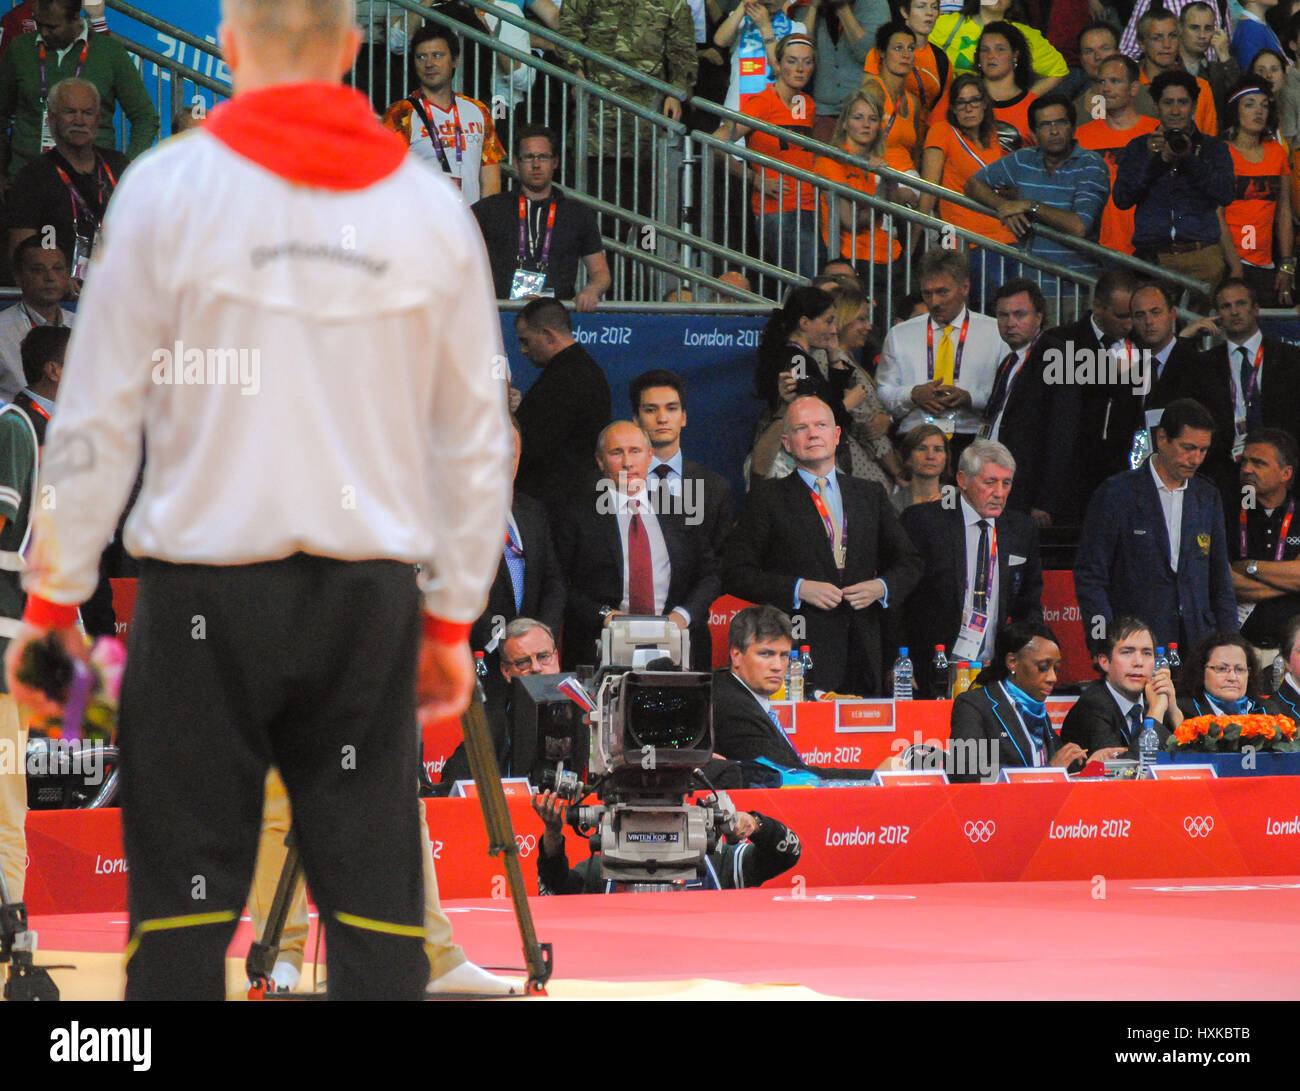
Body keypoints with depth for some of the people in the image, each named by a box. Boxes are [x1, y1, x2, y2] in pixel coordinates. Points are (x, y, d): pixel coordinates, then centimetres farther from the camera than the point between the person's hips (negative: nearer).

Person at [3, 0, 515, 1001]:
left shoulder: (170, 187, -3)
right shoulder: (432, 208, 5)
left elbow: (98, 416, -2)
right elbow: (478, 439, 10)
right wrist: (452, 619, 19)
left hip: (211, 590, -2)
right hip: (373, 597, 2)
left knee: (185, 893, 3)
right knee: (377, 903, 6)